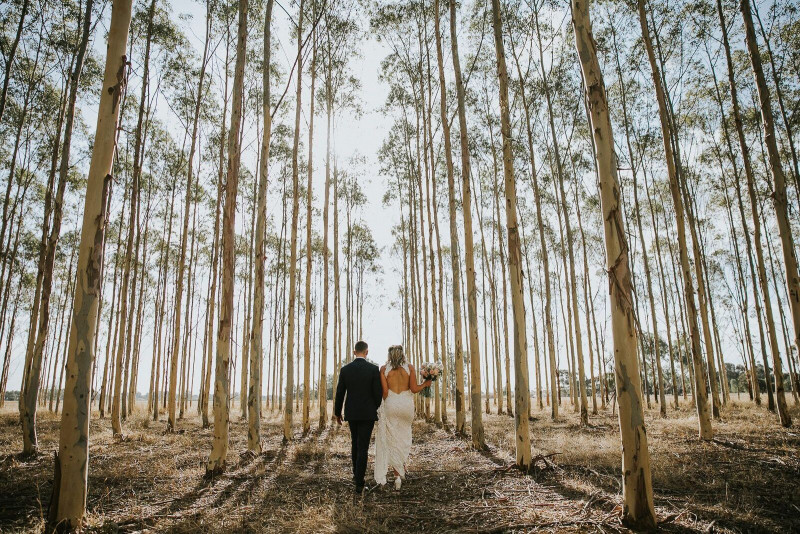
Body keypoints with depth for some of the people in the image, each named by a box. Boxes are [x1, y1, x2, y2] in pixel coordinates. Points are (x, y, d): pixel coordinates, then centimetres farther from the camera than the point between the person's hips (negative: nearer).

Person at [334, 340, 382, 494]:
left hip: (351, 413, 3)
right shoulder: (374, 369, -10)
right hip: (368, 413, -3)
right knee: (363, 447, -1)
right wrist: (376, 409, 10)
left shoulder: (345, 369, -3)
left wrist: (337, 413, 13)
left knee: (355, 443, 22)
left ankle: (356, 474, 31)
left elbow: (340, 393, 0)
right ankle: (359, 483, -3)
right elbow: (378, 393, -9)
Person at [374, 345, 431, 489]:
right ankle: (402, 467, 25)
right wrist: (425, 384, 14)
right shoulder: (409, 367, -1)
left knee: (392, 439, 6)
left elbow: (385, 391, -4)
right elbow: (414, 389, -4)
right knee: (404, 437, 21)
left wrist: (386, 405, 11)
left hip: (391, 403, -1)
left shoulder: (384, 369, -1)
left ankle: (397, 475, 1)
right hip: (406, 403, 1)